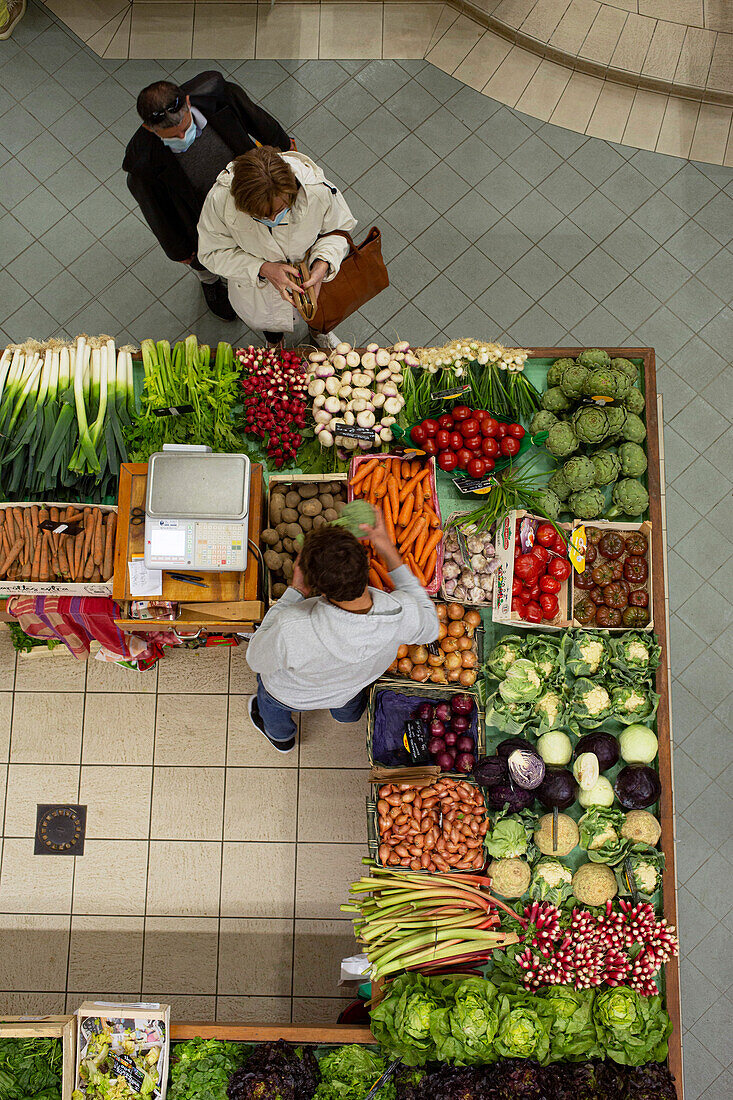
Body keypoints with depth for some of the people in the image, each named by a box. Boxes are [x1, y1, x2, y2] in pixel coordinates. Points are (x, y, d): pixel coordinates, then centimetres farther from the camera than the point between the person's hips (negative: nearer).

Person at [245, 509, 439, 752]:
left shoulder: (290, 631, -49)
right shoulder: (404, 613, -41)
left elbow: (257, 660, -25)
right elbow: (430, 627, -14)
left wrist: (296, 591, -25)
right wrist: (391, 554, -19)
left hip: (290, 694, -2)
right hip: (348, 690, 2)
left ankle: (281, 736, 68)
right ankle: (348, 712, 73)